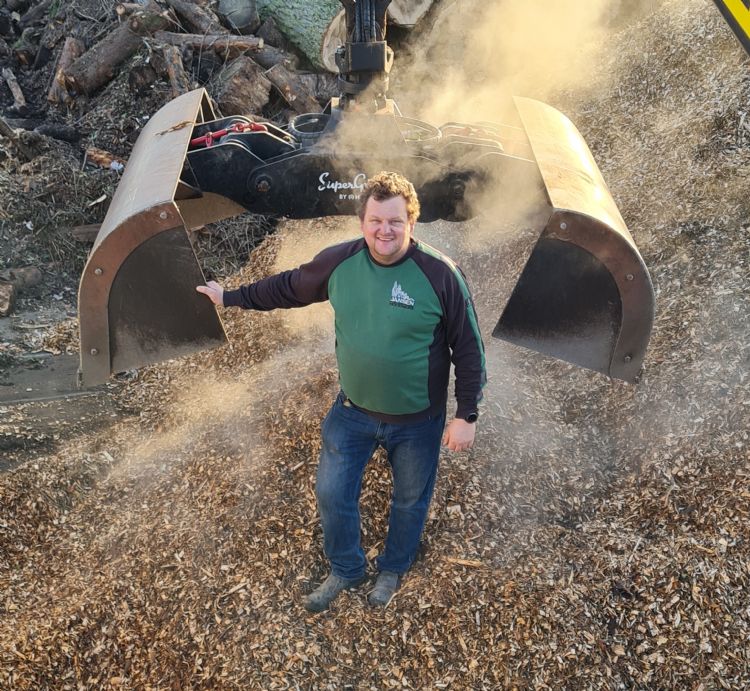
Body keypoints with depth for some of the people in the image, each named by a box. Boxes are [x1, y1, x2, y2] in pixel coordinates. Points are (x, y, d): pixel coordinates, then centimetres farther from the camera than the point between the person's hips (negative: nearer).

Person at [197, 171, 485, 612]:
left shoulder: (441, 274, -21)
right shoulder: (340, 261, -11)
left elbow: (468, 349, -13)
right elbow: (289, 287, 7)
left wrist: (467, 416, -12)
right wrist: (232, 297, 13)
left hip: (418, 421, -3)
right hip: (353, 412, 3)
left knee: (411, 499, 19)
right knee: (333, 494, 15)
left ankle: (394, 569, 49)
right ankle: (346, 570, 44)